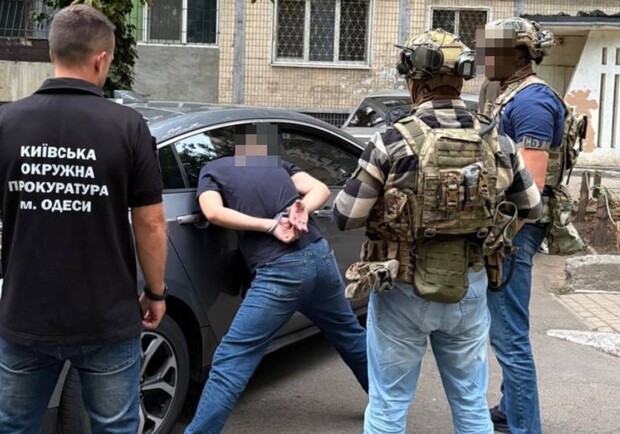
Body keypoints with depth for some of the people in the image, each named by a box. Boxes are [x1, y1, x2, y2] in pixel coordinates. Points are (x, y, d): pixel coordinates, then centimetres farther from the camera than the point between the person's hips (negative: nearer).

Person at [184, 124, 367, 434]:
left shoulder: (210, 171, 10)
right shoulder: (275, 162, 21)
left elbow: (213, 212, -10)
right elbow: (320, 190, 9)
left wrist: (271, 227, -9)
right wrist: (301, 209, -9)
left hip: (280, 271, -5)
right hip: (320, 255, 6)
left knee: (231, 360, -2)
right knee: (349, 335, 28)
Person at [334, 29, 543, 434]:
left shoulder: (392, 143, -16)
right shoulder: (497, 142, -3)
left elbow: (345, 217, -10)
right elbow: (532, 208, 10)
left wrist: (371, 188, 9)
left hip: (403, 292, -3)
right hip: (470, 290, 3)